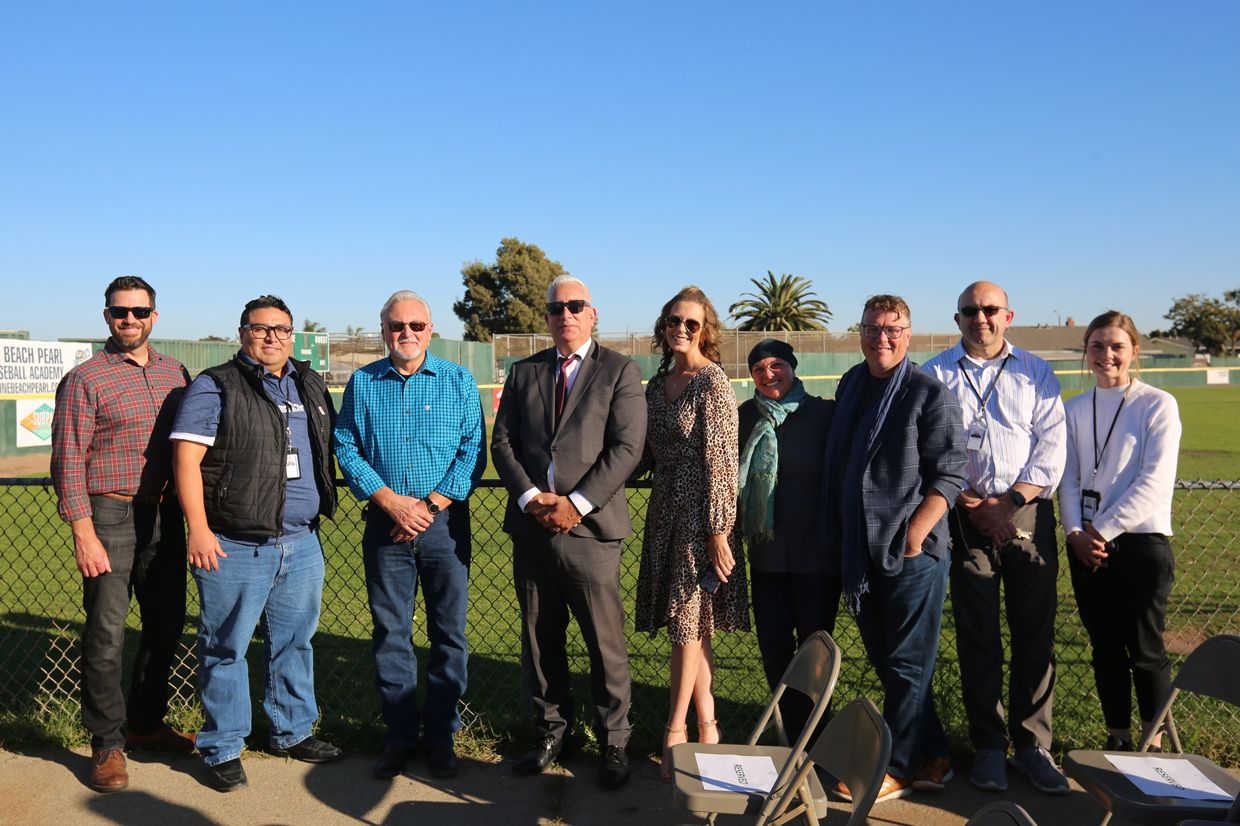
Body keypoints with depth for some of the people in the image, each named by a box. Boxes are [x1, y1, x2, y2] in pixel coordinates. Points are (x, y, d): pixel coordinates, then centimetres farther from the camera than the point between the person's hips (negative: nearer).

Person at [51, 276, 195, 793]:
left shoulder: (174, 373, 11)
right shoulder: (84, 379, -4)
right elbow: (68, 461, -7)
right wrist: (84, 533, -14)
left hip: (165, 514, 5)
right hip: (111, 515, -5)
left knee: (167, 624, 12)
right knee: (106, 633, -2)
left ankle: (145, 723, 29)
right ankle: (107, 744, 12)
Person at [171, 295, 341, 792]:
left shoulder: (310, 385, 14)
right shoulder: (214, 387, -5)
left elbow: (330, 450, 24)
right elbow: (186, 458, -10)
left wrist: (322, 507, 18)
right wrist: (199, 529, -16)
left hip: (302, 544, 6)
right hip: (235, 547, -5)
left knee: (295, 643, 15)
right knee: (225, 648, 3)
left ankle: (292, 733, 30)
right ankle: (221, 750, 17)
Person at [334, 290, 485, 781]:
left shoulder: (459, 382, 4)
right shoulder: (362, 383, 8)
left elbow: (473, 451, -2)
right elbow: (346, 447, 3)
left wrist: (430, 505, -11)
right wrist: (390, 500, -10)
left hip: (445, 522, -1)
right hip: (385, 522, 1)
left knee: (449, 630, 3)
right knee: (390, 630, 6)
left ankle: (442, 735, 16)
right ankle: (400, 734, 19)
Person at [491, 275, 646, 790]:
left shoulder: (620, 371, 2)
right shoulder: (523, 372, 14)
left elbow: (626, 447, -7)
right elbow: (502, 442, 8)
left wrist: (576, 503, -15)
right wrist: (529, 496, -8)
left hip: (590, 529, -4)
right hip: (531, 528, 4)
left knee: (606, 645, 2)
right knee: (539, 641, 13)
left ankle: (613, 744, 19)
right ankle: (551, 733, 30)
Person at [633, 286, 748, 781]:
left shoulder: (712, 383, -11)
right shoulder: (659, 382, 11)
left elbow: (721, 462, -14)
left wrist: (718, 532, -16)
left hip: (700, 514, -7)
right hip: (665, 511, 7)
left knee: (688, 622, 1)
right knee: (689, 625, 11)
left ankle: (675, 731, 14)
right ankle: (707, 728, 22)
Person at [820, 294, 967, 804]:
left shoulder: (931, 394, -8)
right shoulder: (850, 386, 12)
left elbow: (949, 474, -11)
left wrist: (913, 535, -18)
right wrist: (838, 539, 15)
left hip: (911, 552, -7)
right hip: (859, 550, 7)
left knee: (906, 664, 2)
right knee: (883, 658, 15)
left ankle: (896, 768, 14)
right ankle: (933, 750, 30)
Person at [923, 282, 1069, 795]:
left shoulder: (1035, 374, 11)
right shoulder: (935, 375, 8)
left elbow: (1051, 447, 4)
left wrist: (1009, 504, -8)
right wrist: (972, 506, -7)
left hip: (1028, 514, 1)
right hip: (965, 517, -1)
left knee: (1036, 635, 2)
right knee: (977, 636, 2)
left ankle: (1032, 745, 13)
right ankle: (988, 746, 14)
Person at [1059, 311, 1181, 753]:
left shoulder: (1158, 404, -4)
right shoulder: (1076, 409, 10)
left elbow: (1156, 481, -11)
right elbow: (1068, 477, 8)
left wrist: (1105, 528, -15)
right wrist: (1076, 531, -7)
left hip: (1142, 540, -4)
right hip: (1087, 546, 4)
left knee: (1145, 649, 2)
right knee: (1105, 648, 11)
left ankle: (1154, 744, 17)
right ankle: (1117, 739, 23)